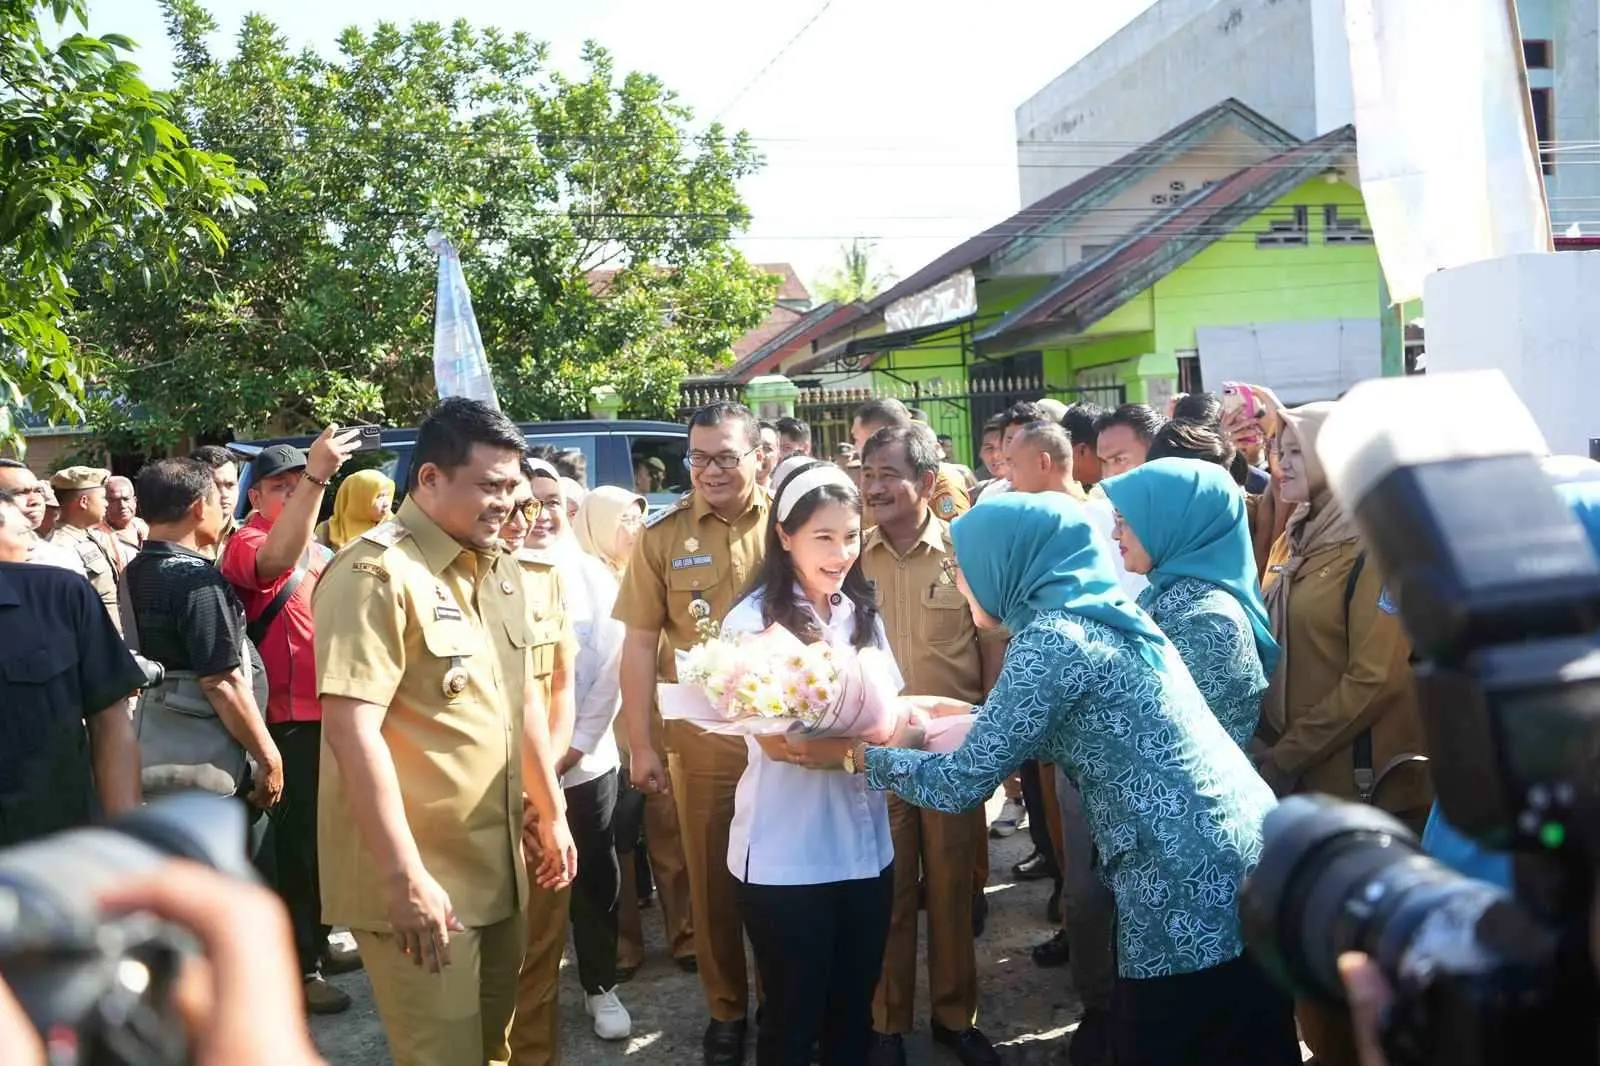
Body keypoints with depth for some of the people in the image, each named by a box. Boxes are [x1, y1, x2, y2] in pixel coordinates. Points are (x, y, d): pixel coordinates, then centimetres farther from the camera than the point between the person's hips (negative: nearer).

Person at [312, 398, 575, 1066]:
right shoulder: (376, 574, -17)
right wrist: (405, 877, -25)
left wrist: (552, 813, 18)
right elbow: (351, 729, -23)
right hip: (414, 878, -8)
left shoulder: (499, 570, 10)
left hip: (496, 868, 8)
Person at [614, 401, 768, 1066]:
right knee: (713, 880, 12)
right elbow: (640, 644, 0)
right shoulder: (662, 536, -2)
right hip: (701, 744, 0)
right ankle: (726, 1008, 32)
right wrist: (640, 744, -2)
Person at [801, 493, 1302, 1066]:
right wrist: (920, 731, 25)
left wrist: (853, 751, 0)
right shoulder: (1104, 615, 11)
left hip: (1192, 888, -9)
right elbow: (1029, 730, 23)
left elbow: (963, 783, -13)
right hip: (1240, 861, 9)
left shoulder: (1053, 637, -16)